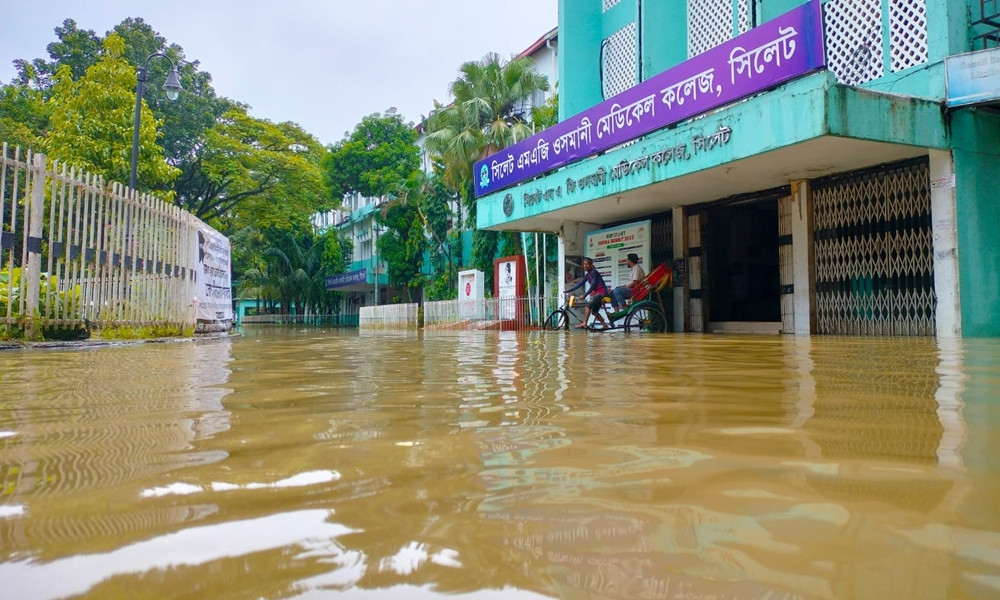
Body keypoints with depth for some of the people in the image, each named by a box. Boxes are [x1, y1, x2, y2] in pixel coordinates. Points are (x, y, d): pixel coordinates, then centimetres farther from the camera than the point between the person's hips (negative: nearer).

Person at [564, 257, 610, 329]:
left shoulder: (594, 272, -13)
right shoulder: (587, 275, 12)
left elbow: (593, 285, -21)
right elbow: (579, 284, 11)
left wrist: (585, 295, -26)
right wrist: (568, 290, 6)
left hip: (601, 292, -10)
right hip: (596, 293, 10)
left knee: (588, 304, -21)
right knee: (594, 312, 10)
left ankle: (584, 324, -24)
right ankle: (604, 325, 17)